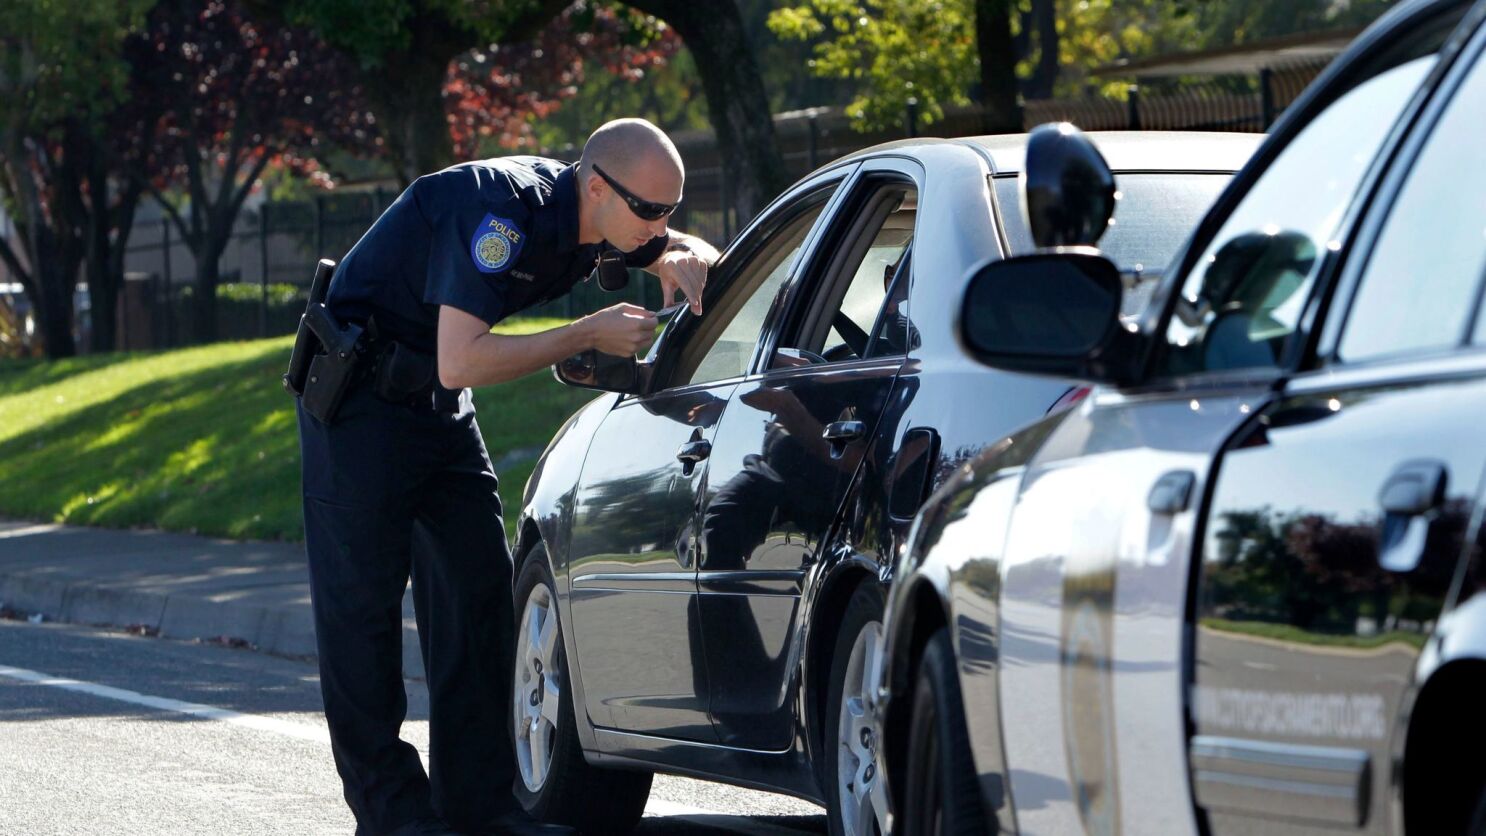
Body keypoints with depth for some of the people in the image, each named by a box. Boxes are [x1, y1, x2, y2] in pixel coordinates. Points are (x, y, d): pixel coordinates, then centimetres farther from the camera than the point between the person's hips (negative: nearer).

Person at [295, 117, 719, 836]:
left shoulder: (589, 214, -5)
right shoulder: (502, 209, -30)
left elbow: (683, 252, 16)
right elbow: (460, 363, -35)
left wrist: (685, 264, -9)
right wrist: (590, 335, -29)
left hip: (438, 405, 9)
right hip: (360, 398, -9)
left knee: (479, 588, 3)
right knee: (362, 599, -6)